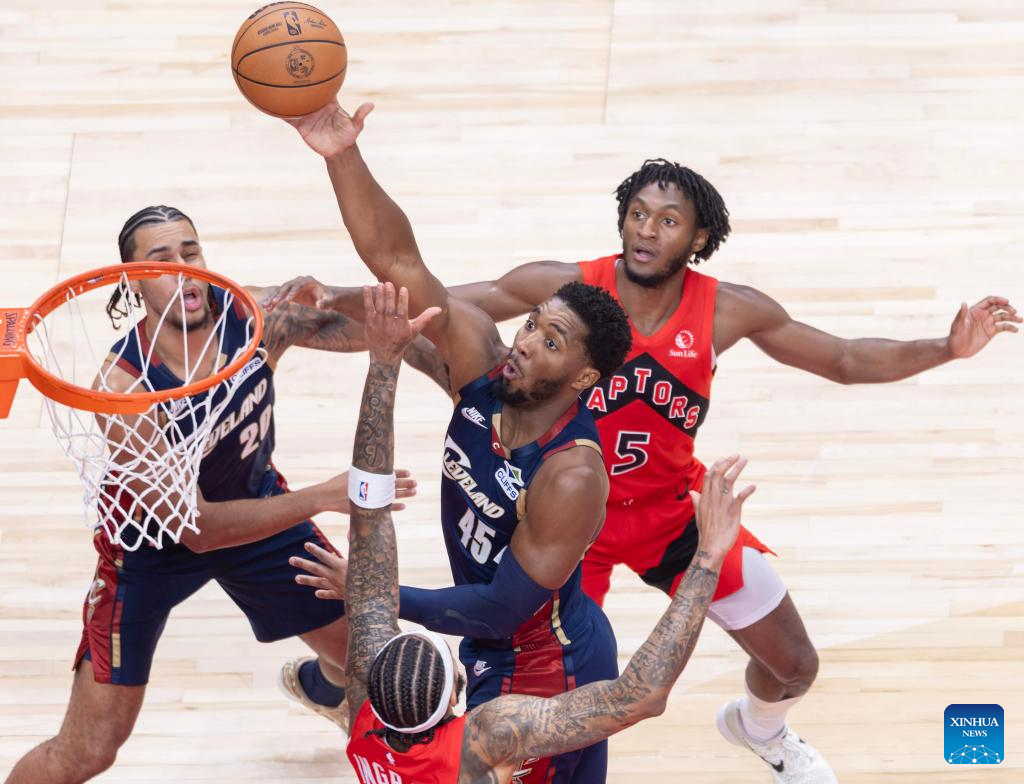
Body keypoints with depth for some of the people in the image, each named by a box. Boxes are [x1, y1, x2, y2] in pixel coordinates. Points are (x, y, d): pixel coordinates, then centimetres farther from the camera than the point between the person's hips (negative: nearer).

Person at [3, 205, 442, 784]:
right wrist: (322, 497, -37)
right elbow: (196, 528, -33)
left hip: (255, 502, 5)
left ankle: (321, 687, 55)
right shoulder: (123, 389, -35)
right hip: (152, 540, -5)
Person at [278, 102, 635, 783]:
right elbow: (397, 259, -20)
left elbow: (504, 608, -27)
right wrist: (344, 158, -33)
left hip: (542, 680, -7)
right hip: (503, 656, 7)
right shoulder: (483, 363, -14)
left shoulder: (572, 477, -31)